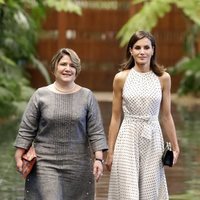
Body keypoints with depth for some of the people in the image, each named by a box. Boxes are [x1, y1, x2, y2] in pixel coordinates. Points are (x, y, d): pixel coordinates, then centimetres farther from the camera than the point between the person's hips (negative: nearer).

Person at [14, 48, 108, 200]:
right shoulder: (41, 95, 2)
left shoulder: (87, 96, 3)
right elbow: (27, 130, 5)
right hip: (46, 164, -1)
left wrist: (98, 159, -6)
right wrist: (19, 157, 2)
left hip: (78, 166, 1)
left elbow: (96, 131, 2)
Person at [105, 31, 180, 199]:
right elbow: (116, 117, 4)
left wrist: (175, 147, 9)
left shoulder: (163, 78, 2)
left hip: (153, 141, 1)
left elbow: (166, 116, 9)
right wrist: (110, 151, 4)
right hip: (128, 140, -1)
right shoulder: (121, 78, -1)